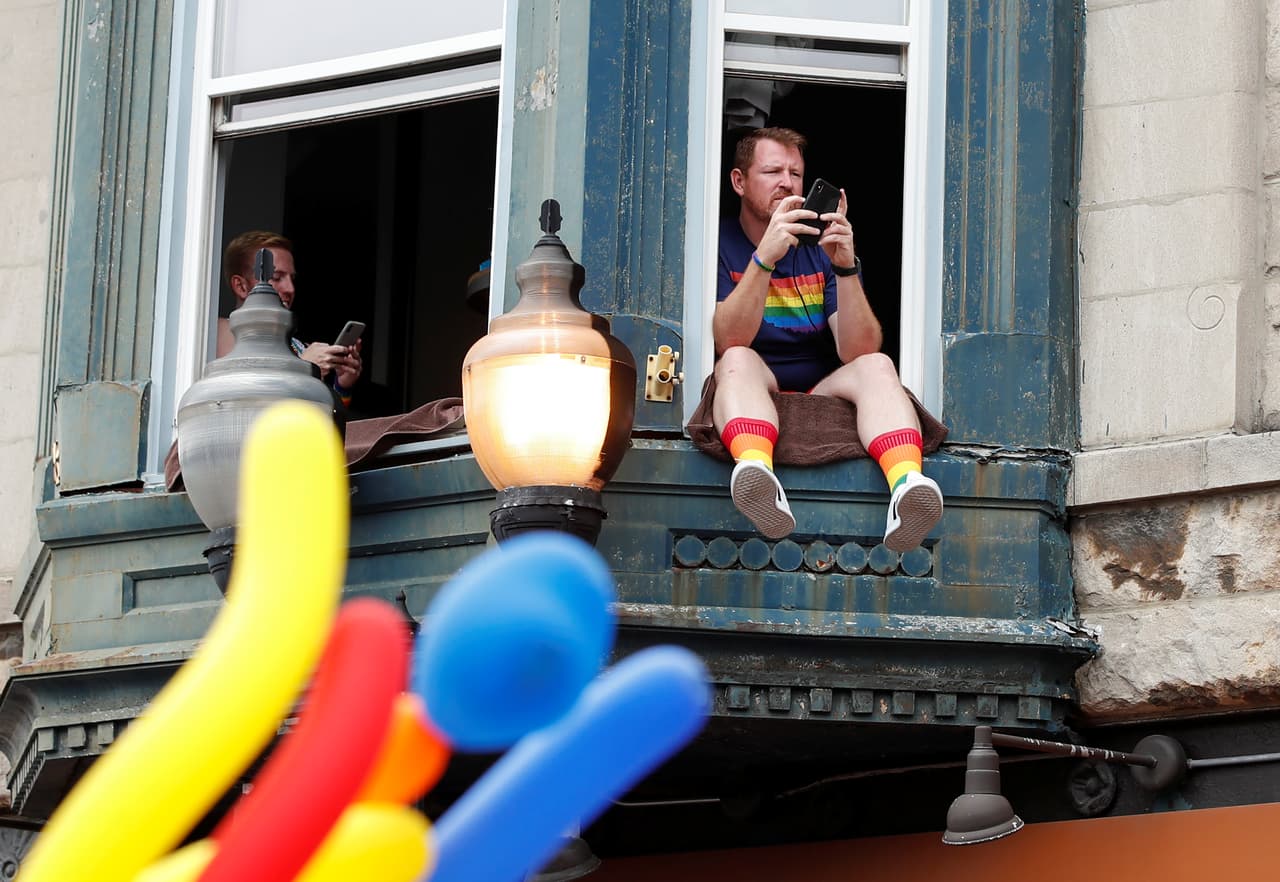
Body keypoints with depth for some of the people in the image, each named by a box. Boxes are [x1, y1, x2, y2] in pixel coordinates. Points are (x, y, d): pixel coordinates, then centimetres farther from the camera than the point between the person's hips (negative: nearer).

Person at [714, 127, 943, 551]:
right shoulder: (720, 244, 2)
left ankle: (906, 484, -57)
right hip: (750, 404, -2)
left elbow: (857, 352, -5)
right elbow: (727, 342, -16)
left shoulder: (822, 250, 10)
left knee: (877, 366, -24)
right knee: (740, 361, -31)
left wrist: (845, 267, -19)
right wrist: (765, 258, -28)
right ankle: (756, 472, -65)